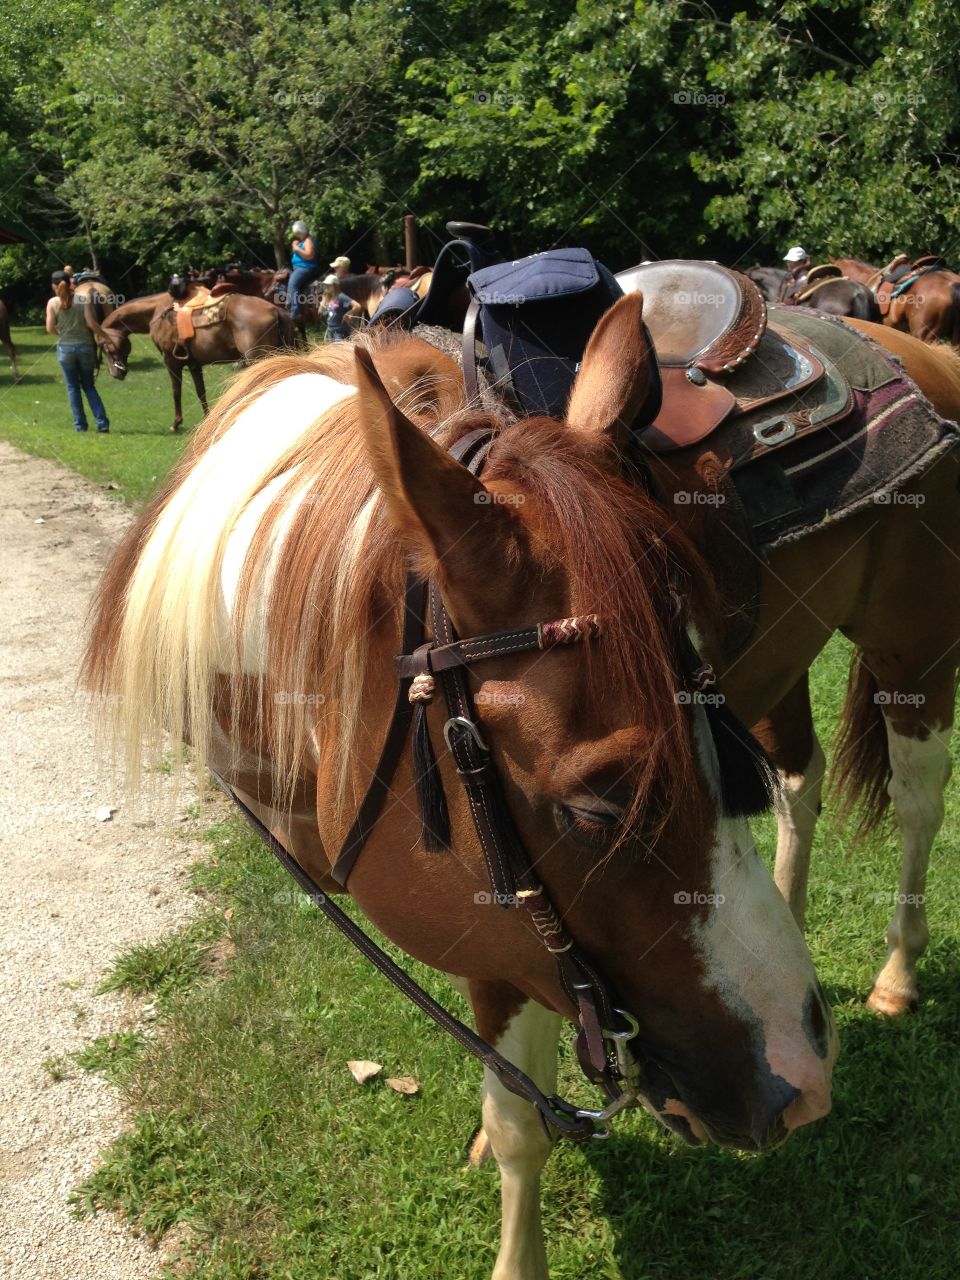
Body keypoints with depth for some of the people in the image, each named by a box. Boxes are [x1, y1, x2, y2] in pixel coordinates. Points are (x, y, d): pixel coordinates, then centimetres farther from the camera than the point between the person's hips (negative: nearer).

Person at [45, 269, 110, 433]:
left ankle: (80, 425, 9)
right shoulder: (83, 299, -5)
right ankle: (102, 422, 3)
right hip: (85, 346, 1)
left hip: (65, 347, -1)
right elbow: (91, 323, -11)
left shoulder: (52, 303, -5)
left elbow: (50, 328, -6)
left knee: (73, 387, 10)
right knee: (89, 386, 13)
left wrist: (61, 331, 14)